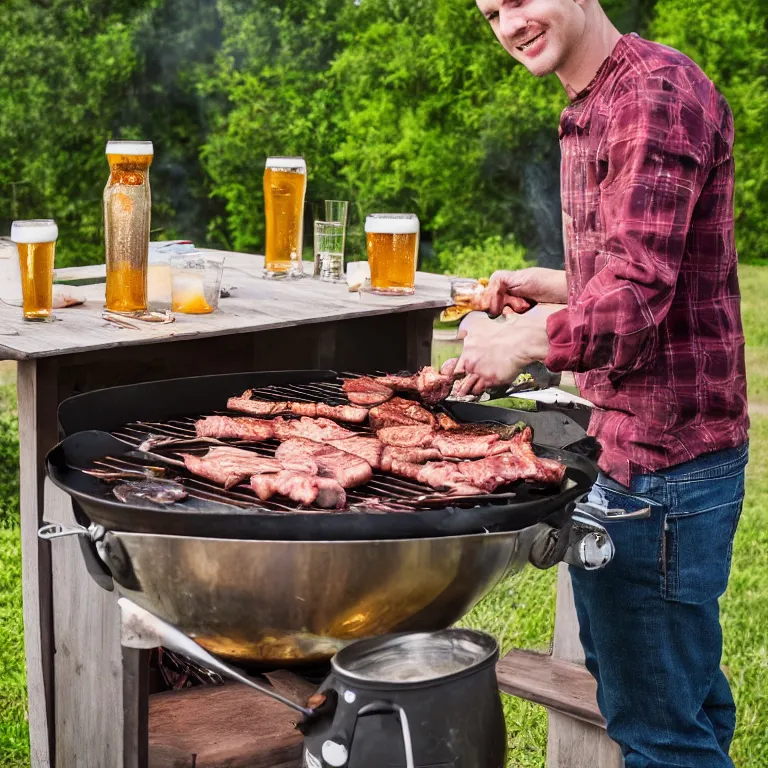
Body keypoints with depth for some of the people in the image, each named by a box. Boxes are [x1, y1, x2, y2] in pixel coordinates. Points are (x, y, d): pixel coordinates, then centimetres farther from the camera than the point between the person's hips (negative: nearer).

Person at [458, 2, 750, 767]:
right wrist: (551, 286, 11)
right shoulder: (592, 109, 16)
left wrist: (521, 343, -17)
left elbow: (634, 298, -26)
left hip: (662, 455, -10)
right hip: (620, 444, 10)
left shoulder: (658, 93, -17)